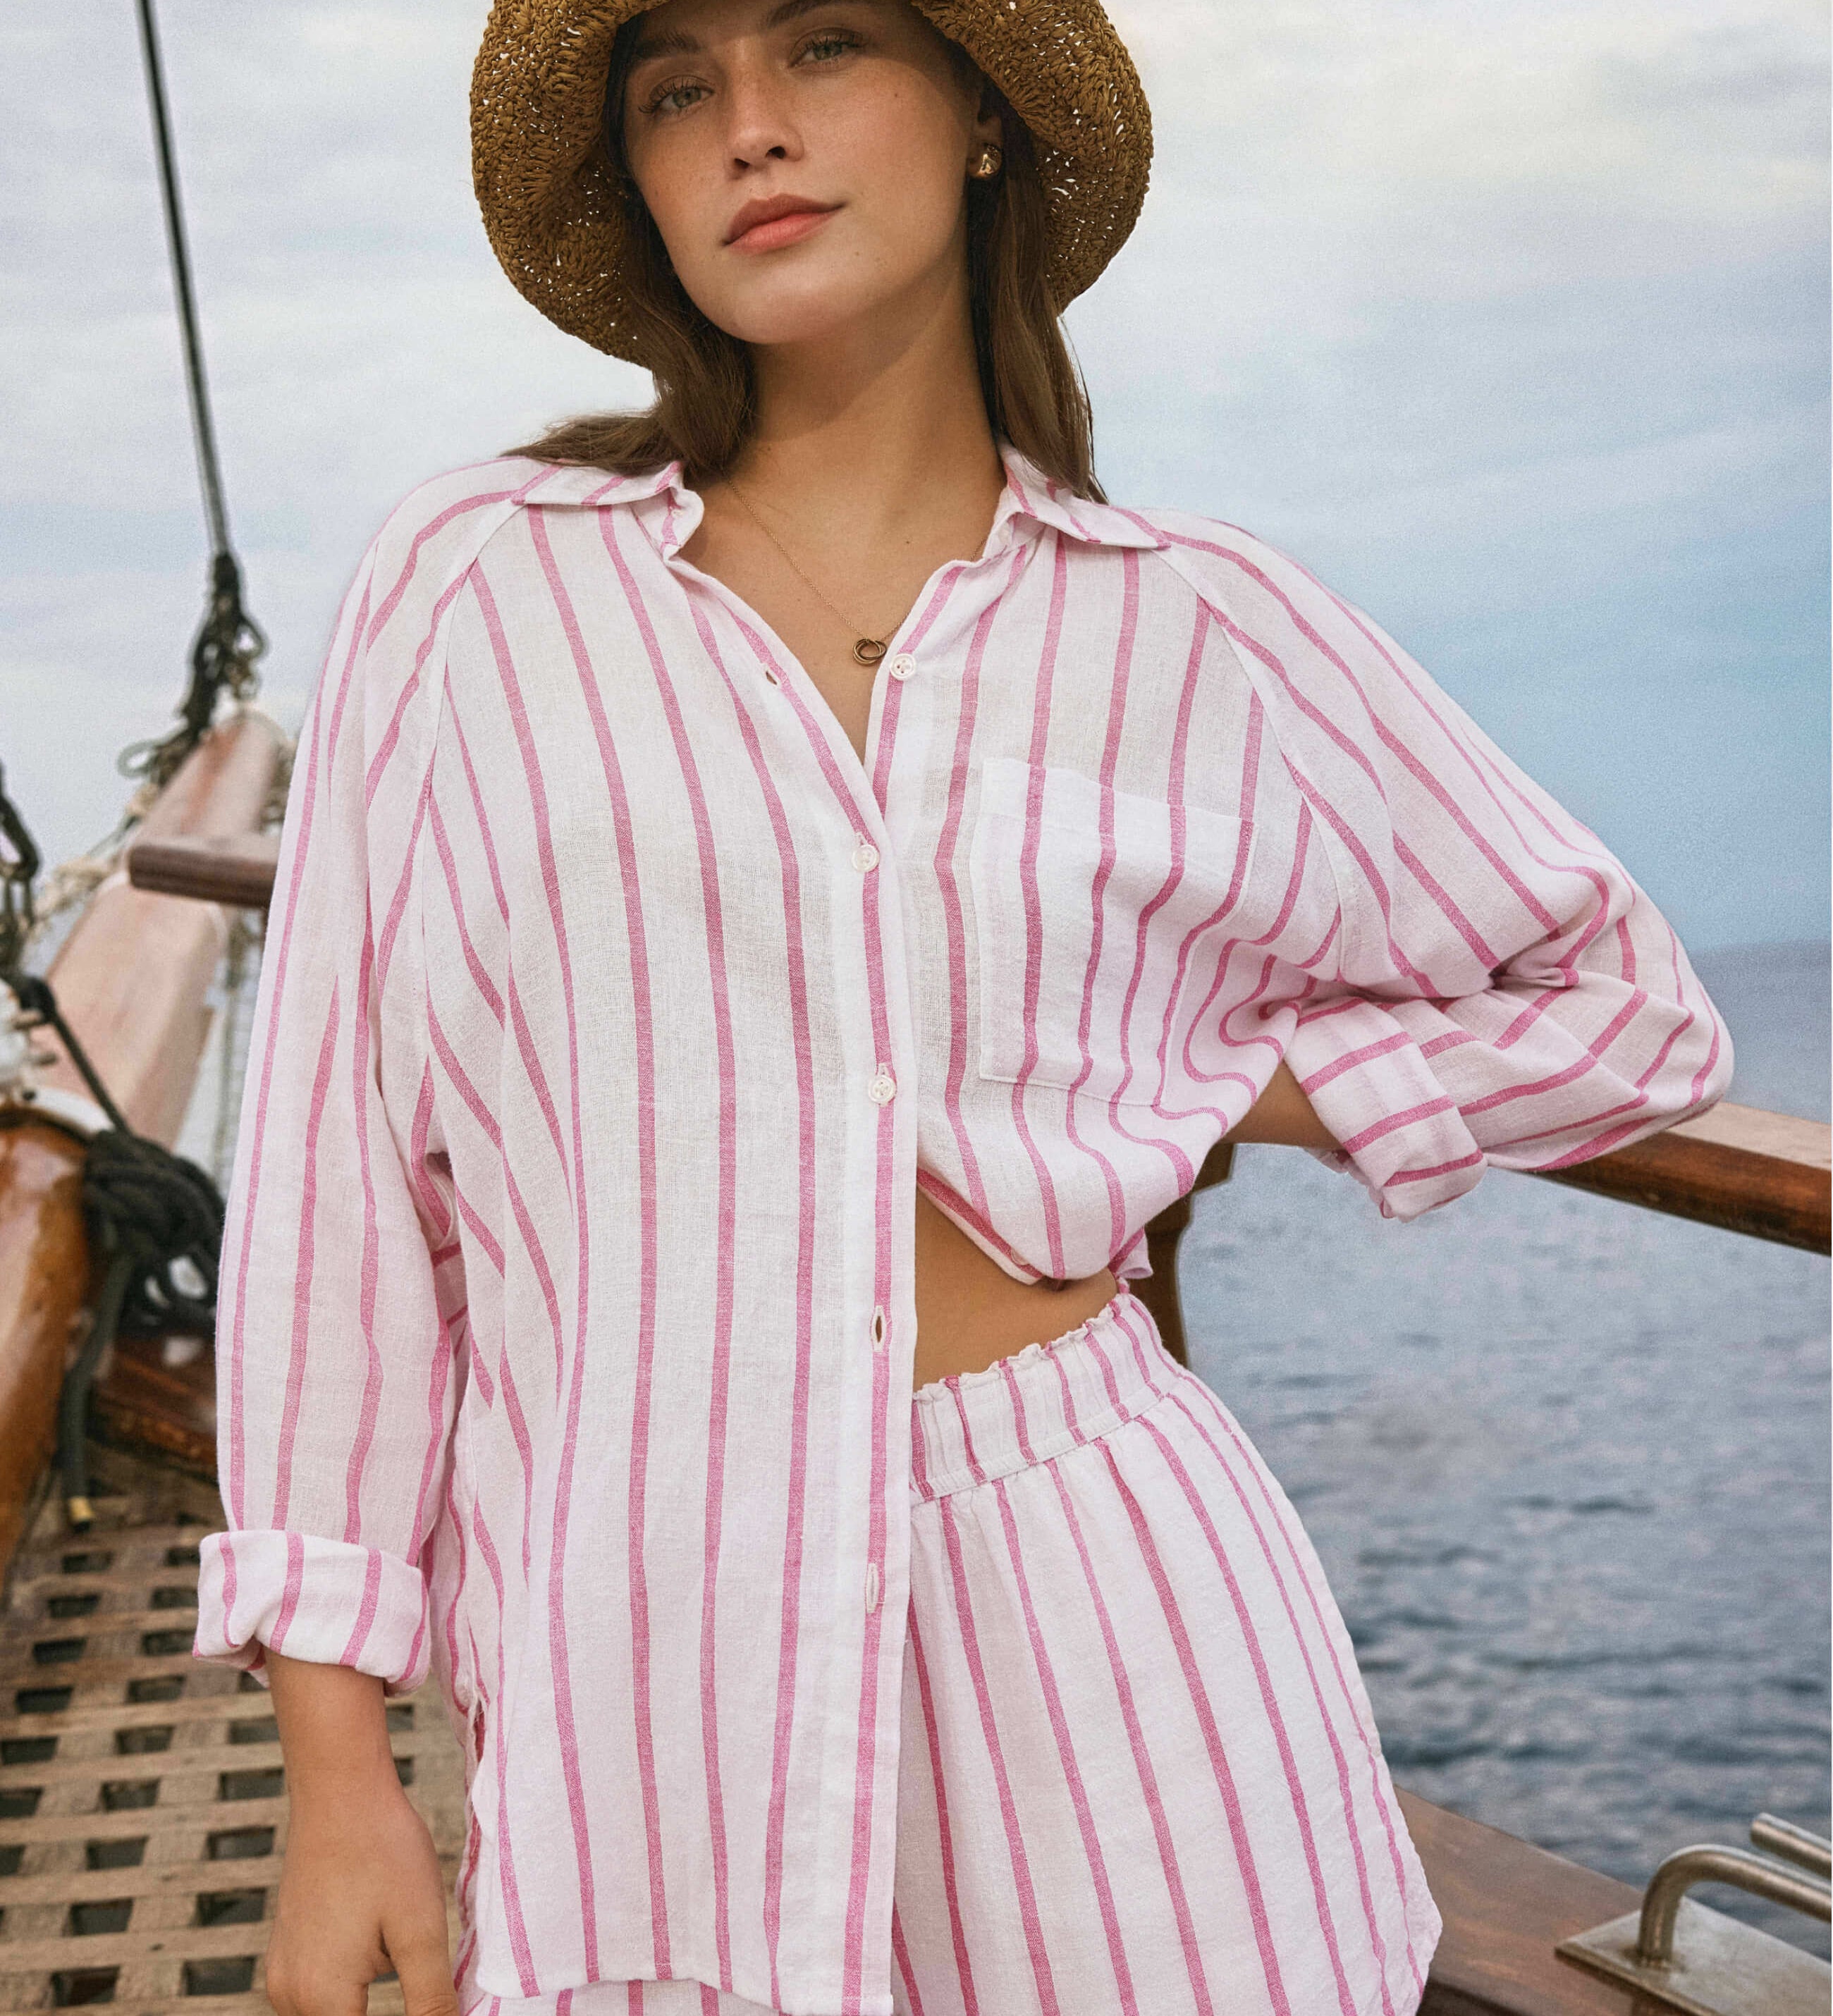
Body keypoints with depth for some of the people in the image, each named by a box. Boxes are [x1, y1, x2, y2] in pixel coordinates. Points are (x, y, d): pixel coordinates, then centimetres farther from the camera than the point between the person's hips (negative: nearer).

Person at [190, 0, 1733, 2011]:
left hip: (1108, 1617, 1)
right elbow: (332, 1151, 0)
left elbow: (1626, 1012, 13)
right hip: (645, 1672, 0)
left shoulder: (1202, 628, 3)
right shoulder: (478, 580, 1)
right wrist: (332, 1781, -2)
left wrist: (1167, 1112, 1)